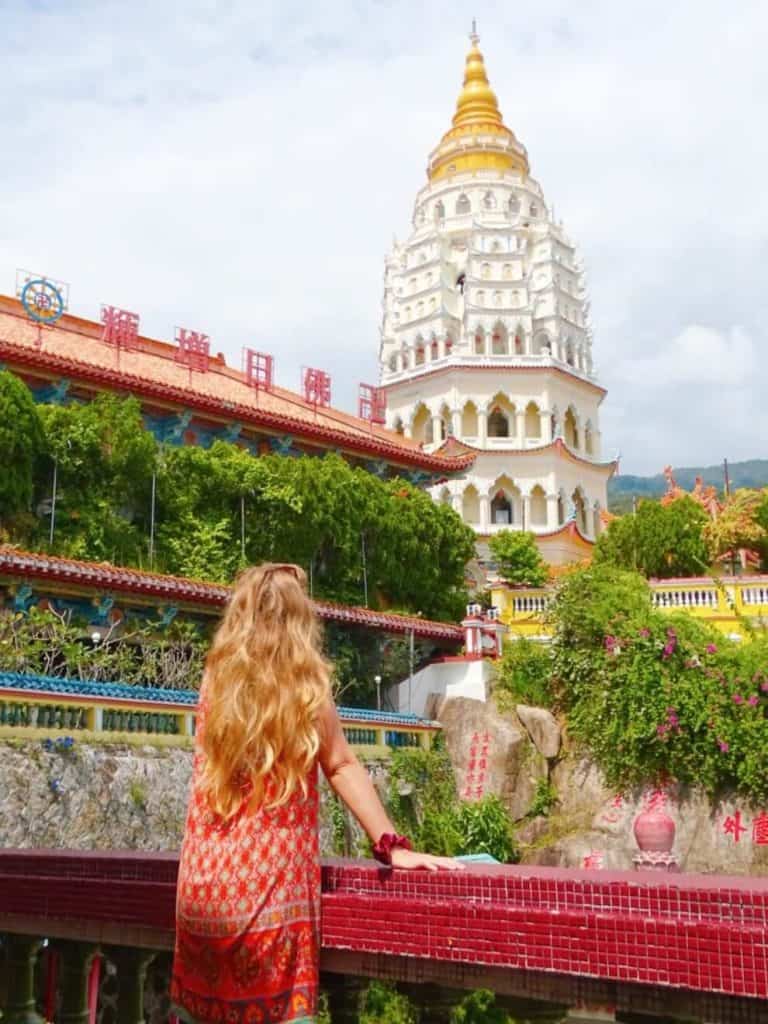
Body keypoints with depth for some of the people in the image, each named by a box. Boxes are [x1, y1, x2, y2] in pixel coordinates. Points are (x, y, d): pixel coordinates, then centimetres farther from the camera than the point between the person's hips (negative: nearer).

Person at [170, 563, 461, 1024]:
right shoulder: (305, 682, -3)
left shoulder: (216, 678, 5)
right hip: (271, 884, -3)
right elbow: (342, 766, 0)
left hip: (205, 882, 4)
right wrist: (393, 846, 4)